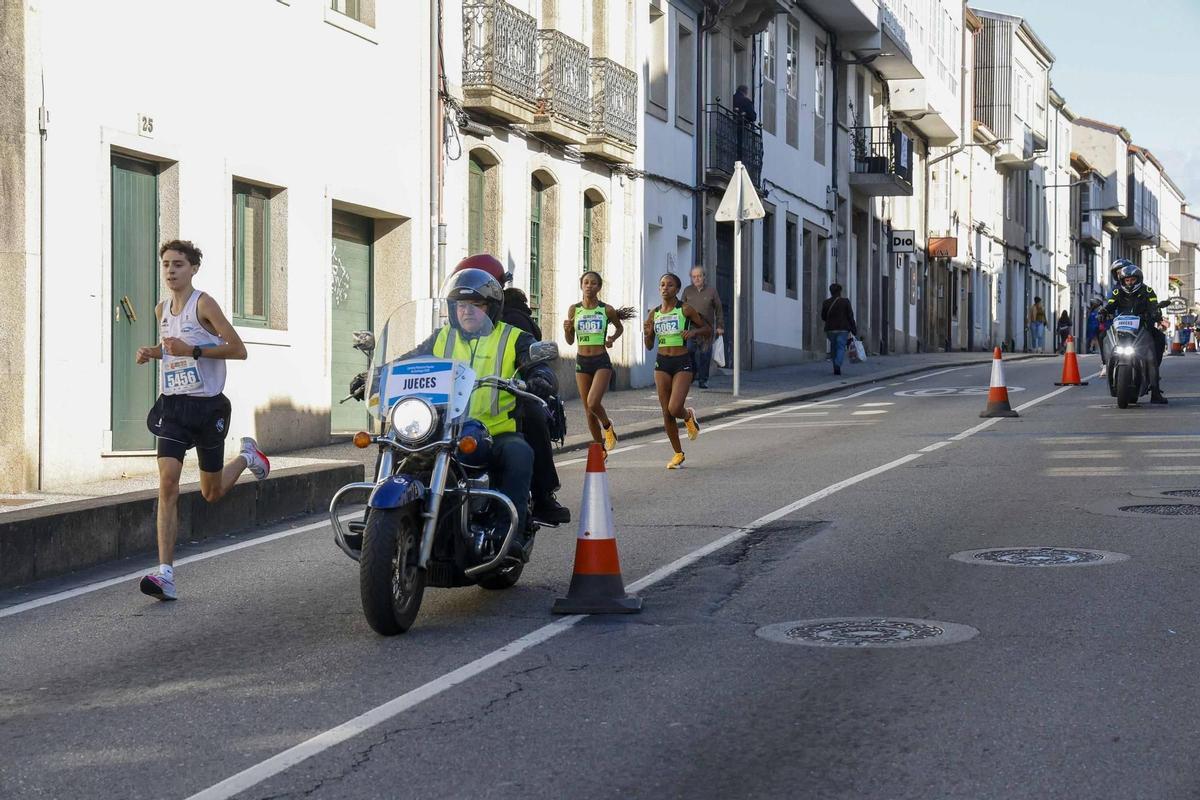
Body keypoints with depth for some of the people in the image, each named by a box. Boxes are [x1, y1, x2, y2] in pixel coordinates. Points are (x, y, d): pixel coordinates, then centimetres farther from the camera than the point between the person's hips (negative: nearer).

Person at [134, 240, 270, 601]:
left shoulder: (203, 304, -10)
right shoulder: (162, 310, 10)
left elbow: (238, 350, -14)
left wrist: (193, 351, -24)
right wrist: (152, 352, 7)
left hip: (207, 405, -4)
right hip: (172, 405, 4)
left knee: (212, 493, 11)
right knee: (167, 483, -14)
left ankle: (247, 455, 44)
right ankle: (165, 574, -18)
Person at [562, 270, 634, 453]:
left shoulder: (606, 310, -3)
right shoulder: (574, 309, 1)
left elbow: (620, 328, 16)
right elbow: (570, 341, 7)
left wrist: (612, 339, -2)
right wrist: (567, 329, -13)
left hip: (601, 362, -3)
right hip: (582, 362, 3)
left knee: (593, 403, -22)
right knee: (588, 410, 7)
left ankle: (608, 427, 11)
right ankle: (601, 449, 22)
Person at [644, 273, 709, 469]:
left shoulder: (685, 309, -5)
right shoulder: (654, 313, 6)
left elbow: (707, 328, 5)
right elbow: (650, 346, 11)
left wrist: (693, 331, -14)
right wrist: (647, 334, -9)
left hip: (682, 364, -4)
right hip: (662, 363, 4)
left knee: (674, 409, -18)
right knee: (666, 413, 4)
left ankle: (689, 416, 20)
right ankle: (678, 454, 20)